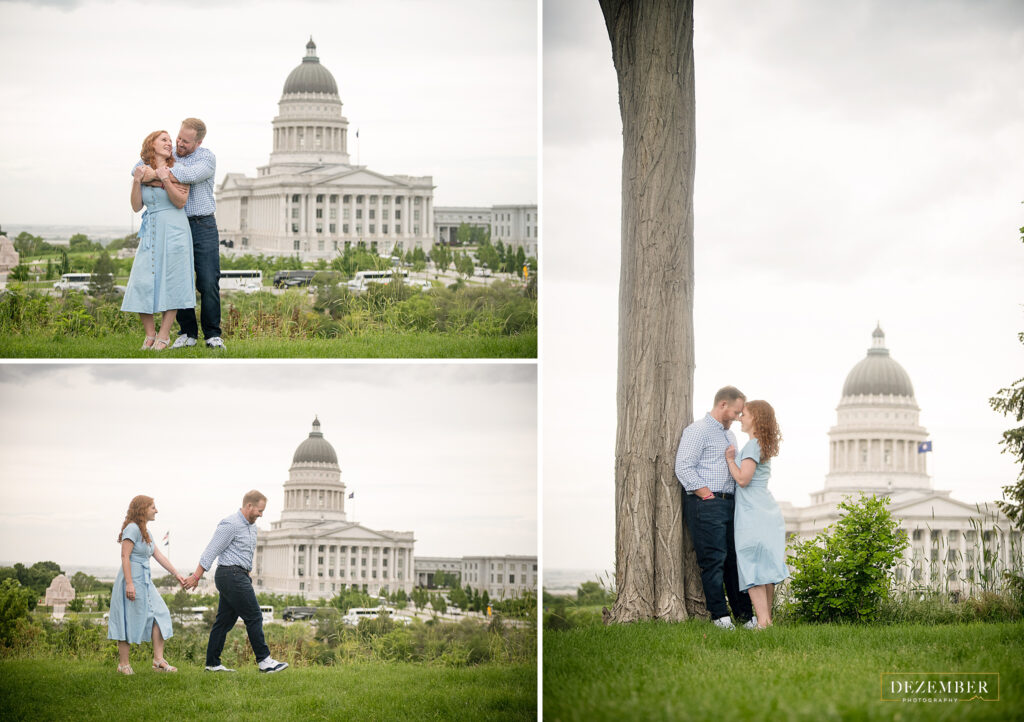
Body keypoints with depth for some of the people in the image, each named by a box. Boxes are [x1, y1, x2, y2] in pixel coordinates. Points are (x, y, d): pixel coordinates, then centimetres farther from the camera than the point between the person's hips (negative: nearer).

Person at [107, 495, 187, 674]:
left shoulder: (145, 532, 17)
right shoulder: (132, 528, -12)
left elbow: (159, 556, 21)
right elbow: (125, 556, -17)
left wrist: (177, 575, 19)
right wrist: (129, 584, -23)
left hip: (144, 579, 9)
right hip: (132, 578, -9)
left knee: (158, 613, 1)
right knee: (129, 619, -4)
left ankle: (158, 660, 0)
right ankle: (123, 664, 2)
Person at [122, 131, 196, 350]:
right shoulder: (141, 170, 8)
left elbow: (180, 202, -10)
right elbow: (136, 206, 4)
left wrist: (165, 179, -21)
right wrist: (136, 181, -10)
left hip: (174, 230, -3)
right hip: (151, 231, 3)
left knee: (171, 282, -5)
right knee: (142, 282, -4)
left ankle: (164, 335, 2)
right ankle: (149, 335, 7)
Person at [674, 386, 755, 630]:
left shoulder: (729, 435, 23)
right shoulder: (698, 431, -6)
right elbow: (683, 468, -14)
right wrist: (707, 495, -15)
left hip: (728, 504, 9)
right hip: (705, 506, -9)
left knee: (735, 558, 7)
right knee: (713, 560, -8)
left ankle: (744, 614, 10)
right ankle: (720, 616, -5)